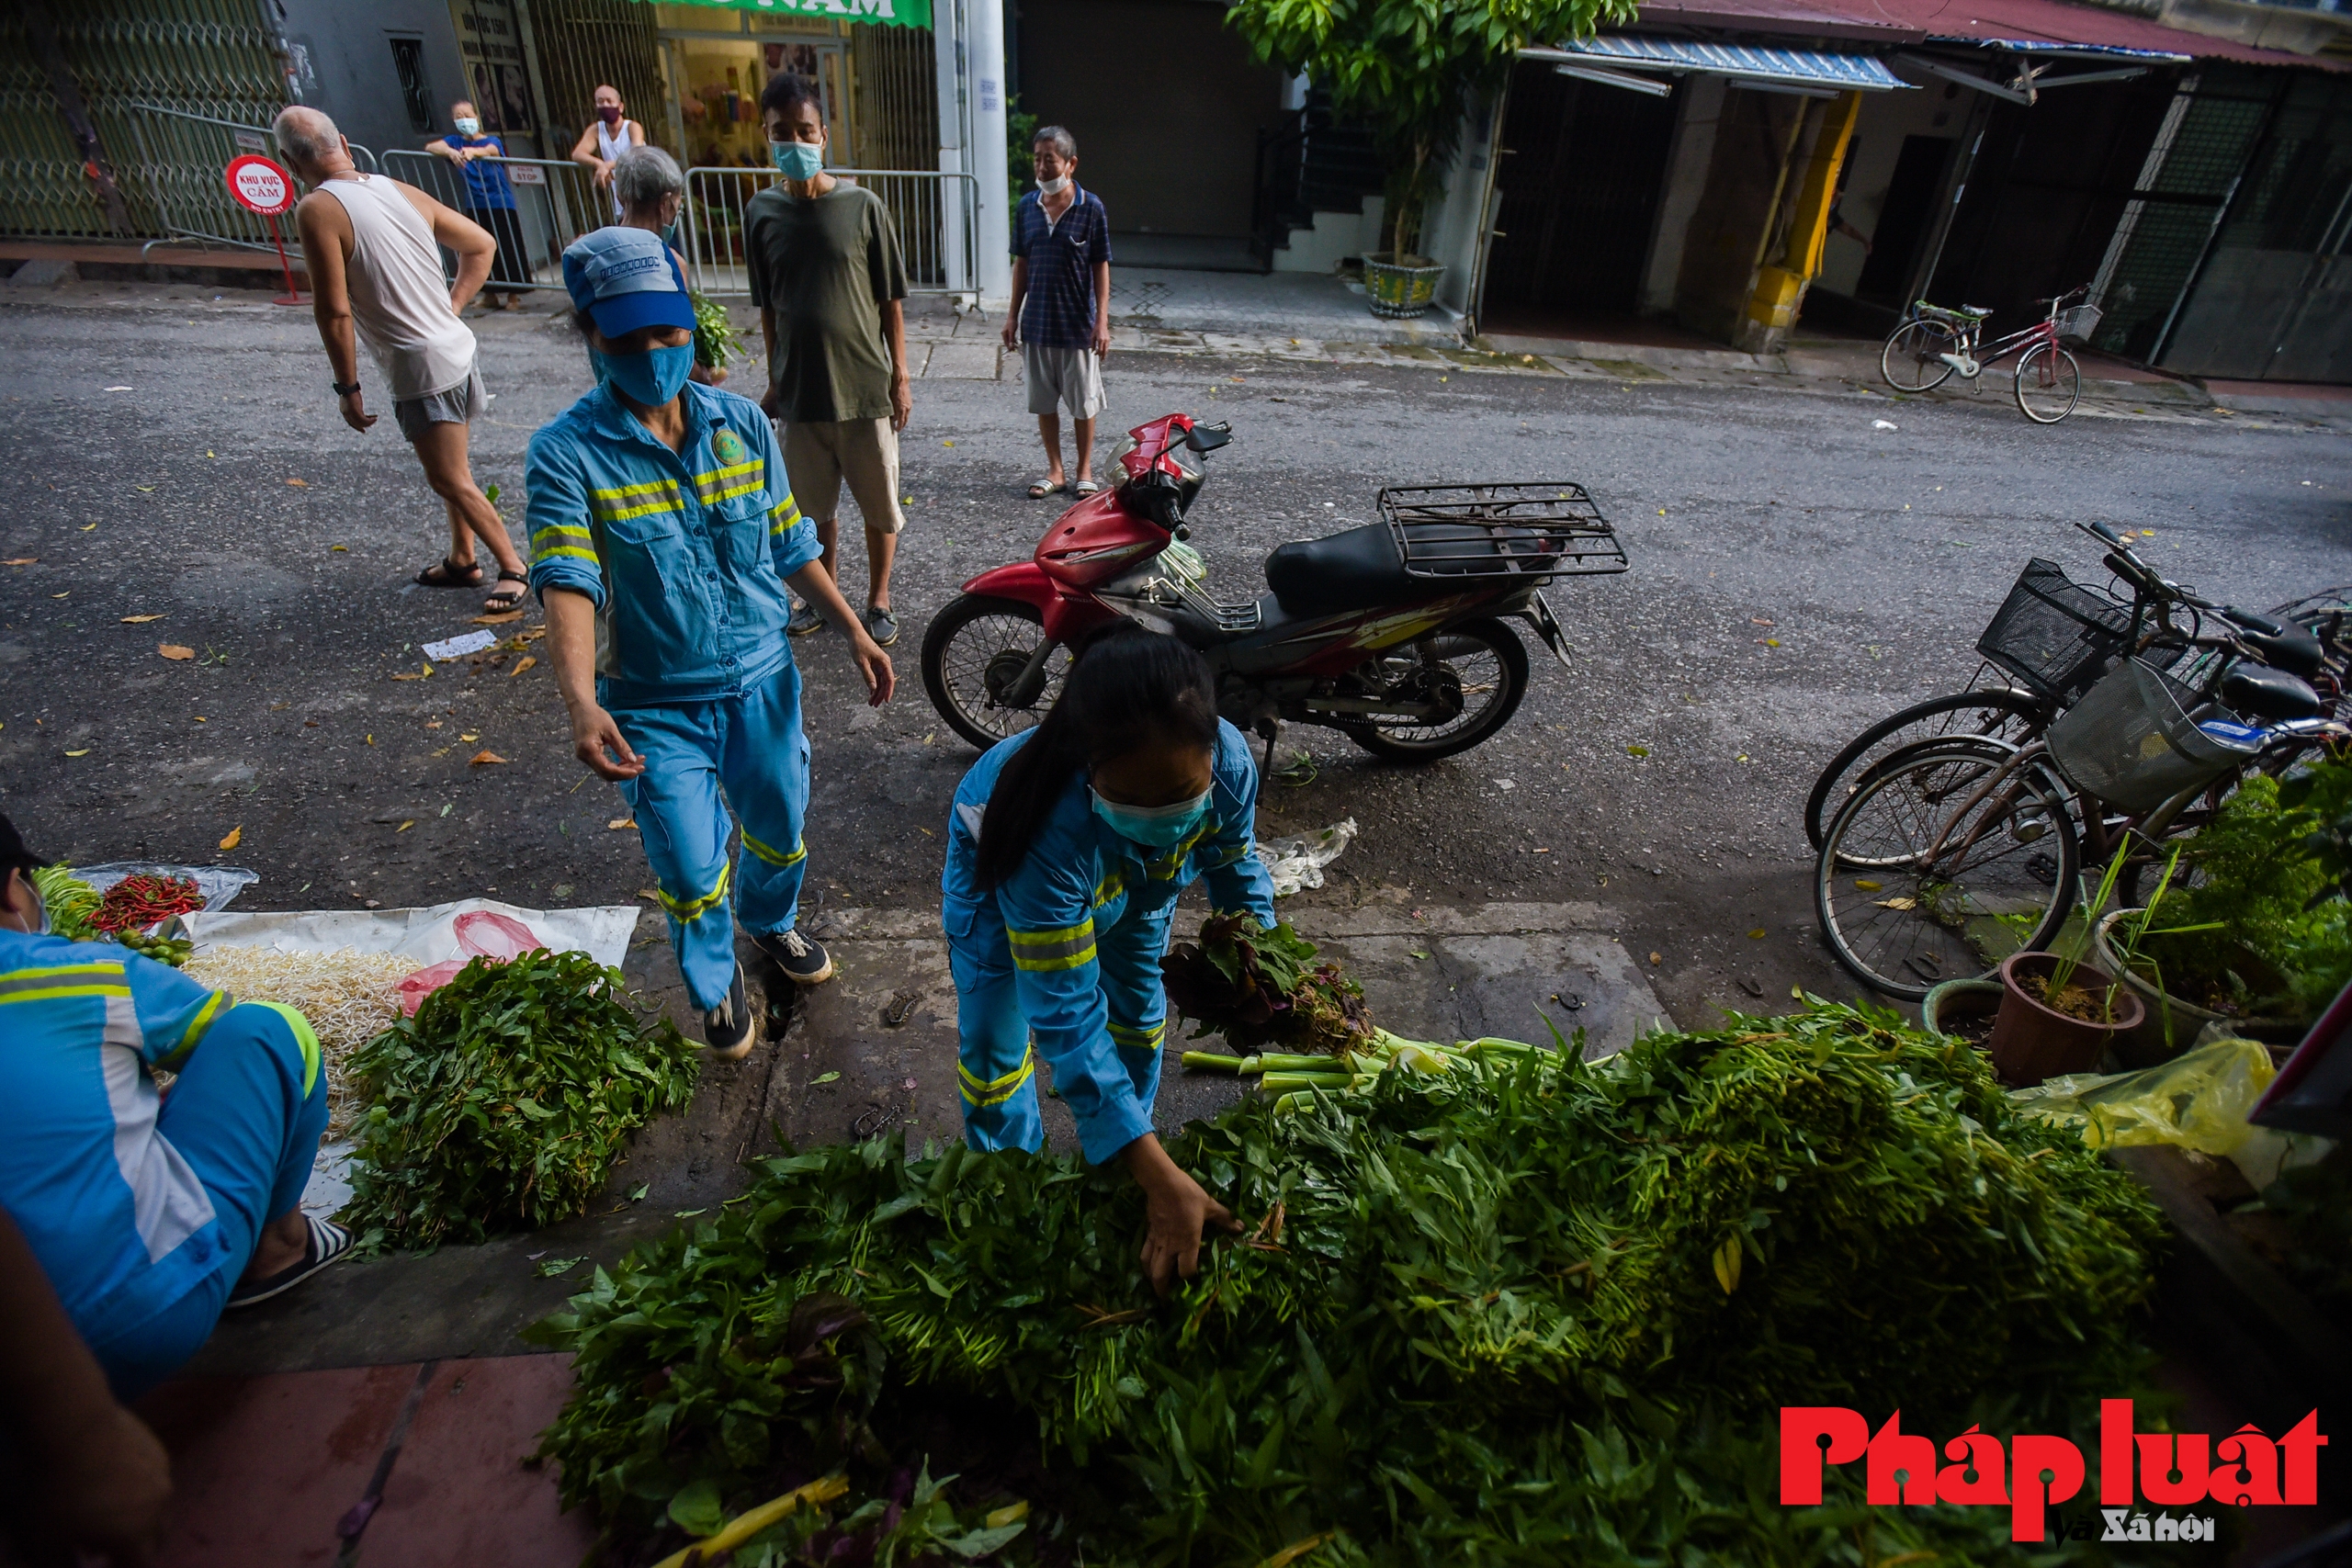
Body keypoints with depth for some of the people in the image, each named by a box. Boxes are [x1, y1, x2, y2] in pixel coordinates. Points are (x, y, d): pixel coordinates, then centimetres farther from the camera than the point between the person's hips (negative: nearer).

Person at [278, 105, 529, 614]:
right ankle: (462, 559, 32)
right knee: (450, 470, 20)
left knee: (451, 480, 3)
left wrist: (348, 388, -6)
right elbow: (481, 244, 11)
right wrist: (448, 311, 13)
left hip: (421, 367, -8)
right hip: (456, 347, 8)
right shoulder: (401, 191, 5)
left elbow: (334, 312, -16)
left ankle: (513, 566, 10)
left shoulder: (317, 210, -13)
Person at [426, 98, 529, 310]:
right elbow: (431, 146, -10)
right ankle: (490, 295, 18)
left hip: (501, 204, -3)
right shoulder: (455, 141, 8)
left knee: (508, 250, -5)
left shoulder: (492, 141, 2)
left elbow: (489, 150, -23)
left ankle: (513, 295, 7)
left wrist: (472, 151, -45)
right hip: (475, 207, 3)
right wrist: (450, 151, -33)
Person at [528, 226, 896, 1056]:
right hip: (657, 704, -3)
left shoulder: (744, 424, -2)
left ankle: (772, 921, 54)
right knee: (693, 871, 5)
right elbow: (567, 581, -25)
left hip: (763, 679, 3)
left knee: (779, 832, 21)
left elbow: (791, 547, 6)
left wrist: (855, 632, 1)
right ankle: (715, 983, 36)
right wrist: (582, 703, -40)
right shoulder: (566, 451, -13)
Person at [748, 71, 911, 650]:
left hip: (865, 386, -2)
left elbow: (891, 299, -2)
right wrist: (775, 379, 11)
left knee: (879, 504, 8)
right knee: (815, 504, 15)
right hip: (799, 389, 3)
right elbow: (767, 305, 9)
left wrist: (900, 375, -4)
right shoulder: (761, 211, 2)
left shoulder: (863, 207, -6)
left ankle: (878, 599, 26)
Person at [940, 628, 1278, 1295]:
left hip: (1132, 872, 4)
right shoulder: (1049, 826, -50)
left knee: (1138, 1015, 14)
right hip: (1003, 853, -3)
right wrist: (1162, 1179, -45)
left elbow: (1237, 876, -13)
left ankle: (1118, 1170, 42)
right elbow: (1066, 1020, -43)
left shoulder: (1229, 763, -38)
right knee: (993, 1046, 0)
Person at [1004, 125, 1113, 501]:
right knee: (1043, 401, 9)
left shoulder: (1090, 207, -7)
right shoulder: (1027, 206, 4)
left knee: (1083, 402, 7)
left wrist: (1102, 321, -10)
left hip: (1078, 325, -3)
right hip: (1036, 323, 4)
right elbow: (1021, 263, 10)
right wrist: (1013, 315, 8)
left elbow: (1101, 268, -5)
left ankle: (1085, 471, 22)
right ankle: (1055, 471, 22)